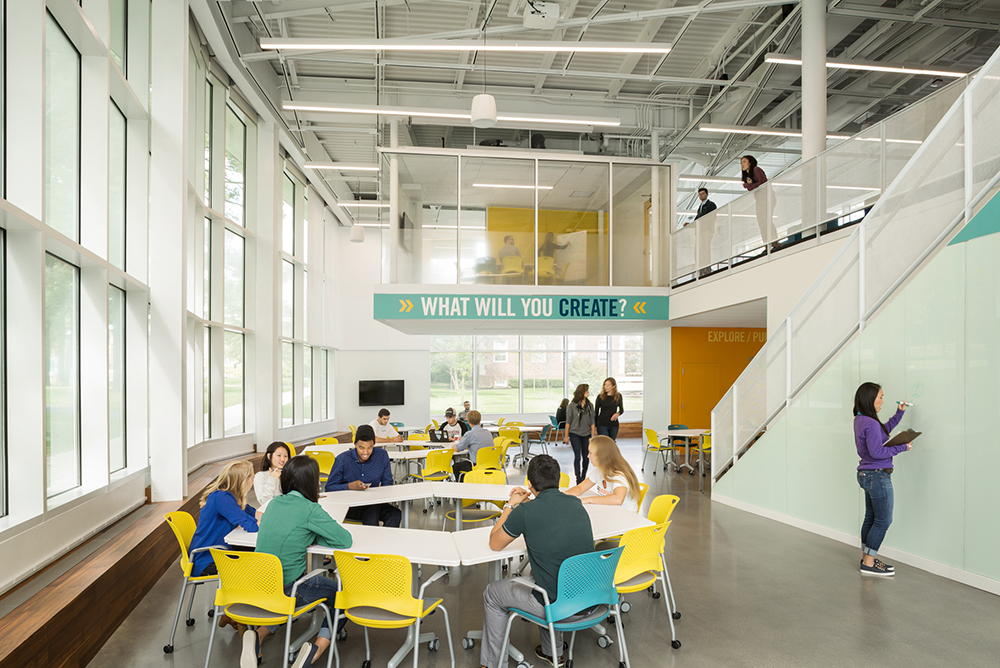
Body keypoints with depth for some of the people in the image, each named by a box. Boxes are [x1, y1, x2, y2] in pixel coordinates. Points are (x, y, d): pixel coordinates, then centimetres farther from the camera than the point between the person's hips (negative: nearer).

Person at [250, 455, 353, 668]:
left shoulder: (274, 503, 4)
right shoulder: (309, 509, -17)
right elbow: (346, 540, -12)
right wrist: (314, 537, 1)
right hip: (289, 588, -7)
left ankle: (258, 635, 13)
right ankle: (316, 649, -6)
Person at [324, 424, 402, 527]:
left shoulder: (382, 455, 0)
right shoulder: (342, 459, -8)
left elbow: (387, 483, 8)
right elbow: (329, 488, -6)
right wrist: (350, 486, -23)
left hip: (374, 502, 3)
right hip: (348, 504, -3)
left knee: (395, 514, -28)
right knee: (372, 512, -36)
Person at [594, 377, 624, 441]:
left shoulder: (618, 396, 2)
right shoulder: (600, 397, -4)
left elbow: (622, 410, 14)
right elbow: (596, 412, 1)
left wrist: (618, 413, -9)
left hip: (614, 425, 3)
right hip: (602, 425, -3)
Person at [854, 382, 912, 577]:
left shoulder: (860, 420, 9)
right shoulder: (870, 424, -22)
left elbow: (884, 430, 25)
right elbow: (877, 451, -24)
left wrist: (899, 413, 23)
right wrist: (902, 448, -16)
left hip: (866, 475, 10)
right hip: (878, 475, -10)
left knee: (871, 518, 16)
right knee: (883, 520, -1)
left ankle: (866, 557, 24)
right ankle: (869, 564, 4)